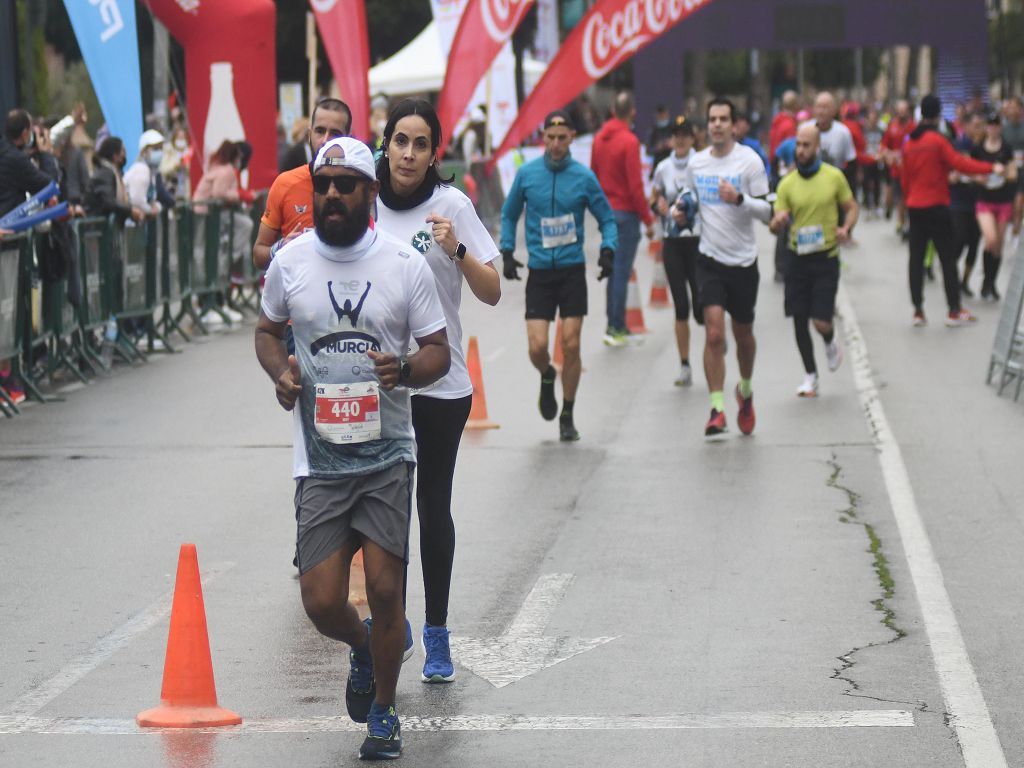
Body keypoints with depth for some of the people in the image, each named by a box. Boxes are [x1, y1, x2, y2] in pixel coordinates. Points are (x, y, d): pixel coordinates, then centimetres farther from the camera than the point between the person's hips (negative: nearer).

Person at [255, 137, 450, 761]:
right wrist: (280, 371, -2)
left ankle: (384, 710, 19)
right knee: (322, 602, -5)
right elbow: (268, 328, 19)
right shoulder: (290, 262, 2)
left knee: (385, 589, -5)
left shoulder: (406, 264, -2)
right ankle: (364, 647, 32)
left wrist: (406, 370, -18)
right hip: (320, 457, 1)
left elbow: (439, 351, 4)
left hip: (388, 453, -1)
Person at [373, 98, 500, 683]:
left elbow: (492, 293, -8)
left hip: (440, 383, -2)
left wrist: (456, 250, -23)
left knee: (434, 508, 3)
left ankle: (437, 636, 11)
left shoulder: (452, 205, -5)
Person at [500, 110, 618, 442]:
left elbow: (607, 218, 7)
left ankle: (567, 417, 13)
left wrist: (608, 251, -10)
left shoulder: (584, 176, -2)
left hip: (572, 269, -1)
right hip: (539, 271, 1)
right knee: (537, 346, -9)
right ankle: (547, 377, 28)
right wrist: (507, 252, 5)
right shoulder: (526, 174, 1)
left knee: (571, 345, -2)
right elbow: (509, 214, 15)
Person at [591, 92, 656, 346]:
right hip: (626, 213, -7)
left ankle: (615, 326, 17)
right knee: (622, 271, -4)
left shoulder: (599, 138, 7)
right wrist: (648, 220, -11)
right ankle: (616, 329, -3)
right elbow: (635, 185, -17)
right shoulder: (629, 141, -15)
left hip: (606, 211, 7)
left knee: (614, 269, 14)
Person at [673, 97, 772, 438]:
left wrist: (739, 199, -26)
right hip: (710, 259, 1)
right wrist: (680, 212, 0)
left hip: (743, 261, -1)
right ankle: (717, 408, -10)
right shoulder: (696, 163, 5)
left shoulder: (749, 160, -7)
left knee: (743, 335, 11)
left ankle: (745, 390, 38)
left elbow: (766, 210, -9)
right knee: (714, 333, -13)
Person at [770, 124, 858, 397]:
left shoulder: (834, 177, -2)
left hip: (826, 257, -2)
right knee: (799, 320, 3)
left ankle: (831, 342, 29)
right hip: (798, 259, 2)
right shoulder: (787, 184, 0)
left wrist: (846, 228, -11)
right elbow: (775, 225, -1)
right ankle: (810, 376, 19)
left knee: (821, 322, -8)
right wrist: (778, 222, -26)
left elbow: (851, 207, 9)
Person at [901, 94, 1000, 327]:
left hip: (914, 208, 6)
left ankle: (917, 310, 5)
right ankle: (954, 311, 0)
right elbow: (959, 163, -18)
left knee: (916, 257, 7)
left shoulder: (909, 142, 6)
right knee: (948, 257, 1)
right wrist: (991, 168, -14)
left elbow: (904, 177, 11)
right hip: (936, 207, -5)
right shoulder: (938, 140, -12)